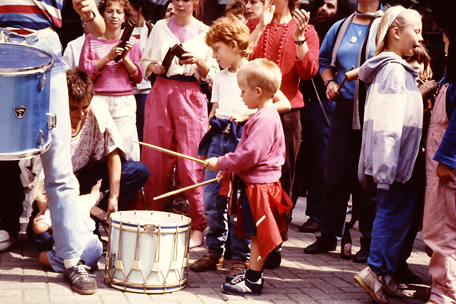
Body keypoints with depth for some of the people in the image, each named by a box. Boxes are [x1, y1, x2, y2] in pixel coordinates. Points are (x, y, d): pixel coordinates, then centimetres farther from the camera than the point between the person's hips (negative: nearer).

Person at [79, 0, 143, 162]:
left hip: (124, 103, 1)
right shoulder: (92, 39, 7)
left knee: (125, 153, -6)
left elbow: (138, 77, 7)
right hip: (97, 99, -1)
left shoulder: (131, 42, 9)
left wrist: (125, 57, -8)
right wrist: (108, 57, -11)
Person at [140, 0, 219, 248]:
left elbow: (212, 76, 6)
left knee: (191, 165, -6)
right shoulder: (160, 27, 12)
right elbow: (145, 64, 14)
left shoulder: (205, 33, 7)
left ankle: (199, 227, 2)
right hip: (161, 94, 2)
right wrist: (154, 67, -7)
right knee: (154, 162, 2)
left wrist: (199, 62, -13)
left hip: (191, 98, -2)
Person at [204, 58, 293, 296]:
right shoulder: (265, 115, 13)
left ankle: (253, 281, 6)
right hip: (255, 182, 10)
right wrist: (229, 168, 18)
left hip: (259, 185, -10)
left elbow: (250, 154, -26)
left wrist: (221, 163, -16)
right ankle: (253, 274, 27)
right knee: (256, 235, 17)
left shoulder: (263, 120, -21)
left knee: (258, 235, -2)